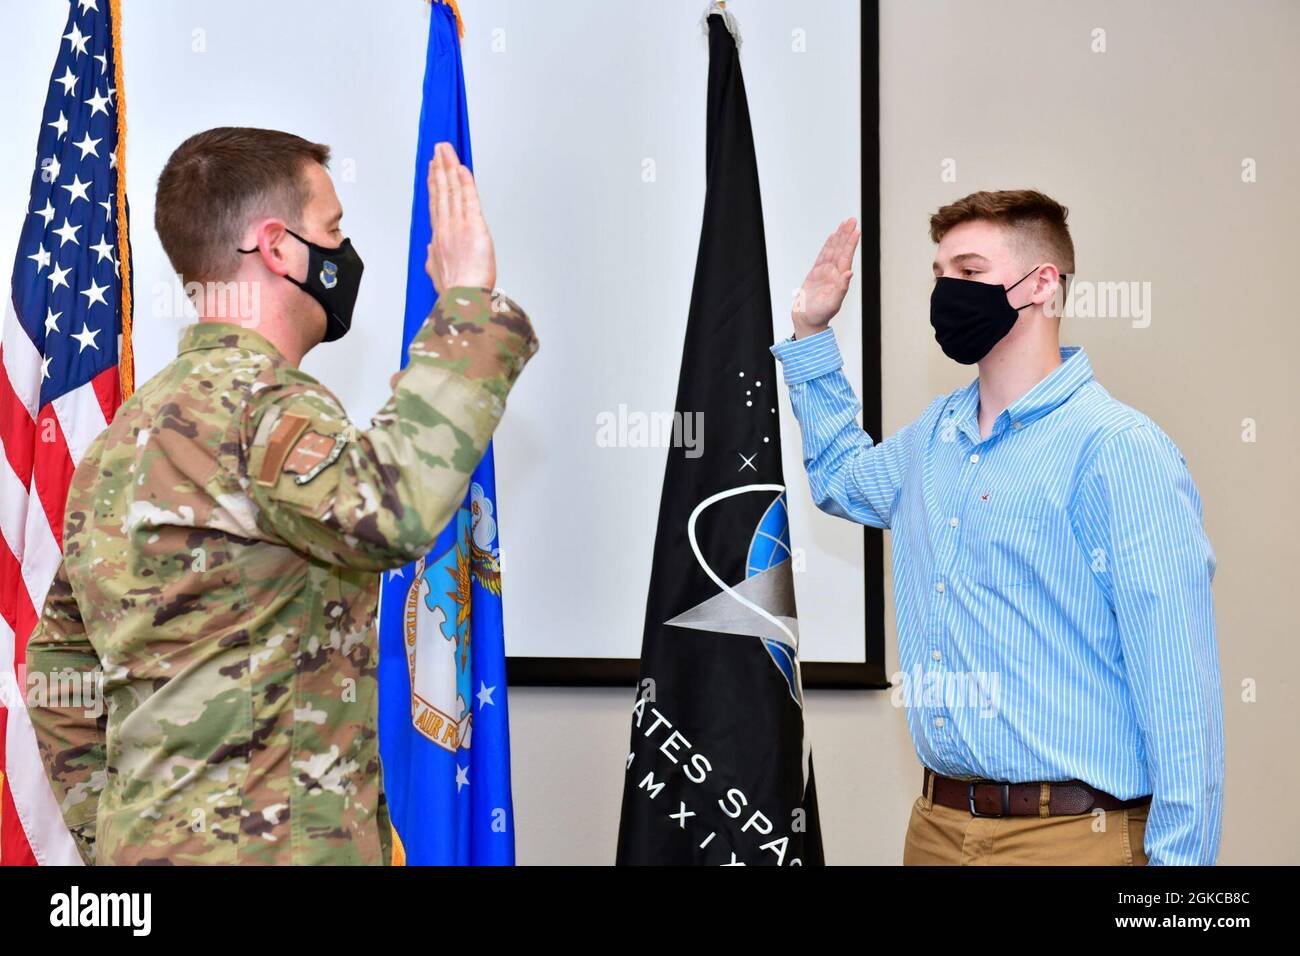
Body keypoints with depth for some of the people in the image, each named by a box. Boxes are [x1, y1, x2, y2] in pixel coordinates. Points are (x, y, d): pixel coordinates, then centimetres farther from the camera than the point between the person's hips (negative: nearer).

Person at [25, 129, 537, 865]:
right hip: (267, 846, -9)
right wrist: (468, 304, -27)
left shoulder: (129, 428, 14)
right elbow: (396, 509, -36)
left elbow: (63, 664, 18)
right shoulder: (259, 405, -16)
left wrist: (109, 835, 19)